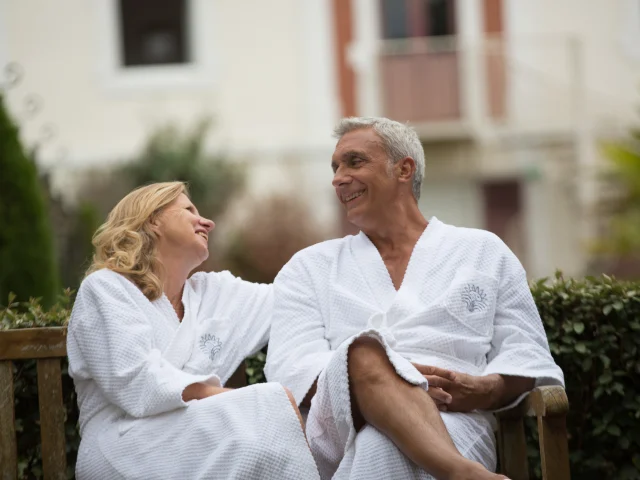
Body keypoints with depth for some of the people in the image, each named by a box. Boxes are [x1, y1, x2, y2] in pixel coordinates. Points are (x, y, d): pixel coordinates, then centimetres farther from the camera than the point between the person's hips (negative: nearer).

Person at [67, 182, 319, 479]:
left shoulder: (214, 292, 21)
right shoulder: (105, 289, 3)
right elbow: (138, 383, -12)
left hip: (196, 443, 6)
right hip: (126, 448, -6)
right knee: (268, 417, -27)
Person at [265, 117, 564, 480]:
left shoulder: (484, 252, 23)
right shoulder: (310, 267, 23)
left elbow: (528, 355, 16)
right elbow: (291, 368, 7)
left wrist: (487, 390, -9)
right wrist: (375, 380, -13)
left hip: (453, 417, -2)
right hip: (344, 421, 2)